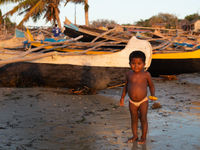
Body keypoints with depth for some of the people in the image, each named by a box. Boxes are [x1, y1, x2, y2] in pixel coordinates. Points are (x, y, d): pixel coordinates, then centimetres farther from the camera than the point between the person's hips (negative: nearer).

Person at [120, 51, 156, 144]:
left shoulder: (146, 74, -11)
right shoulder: (129, 74, -4)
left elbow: (151, 86, 2)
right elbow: (126, 86, 11)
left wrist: (153, 95, -14)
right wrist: (122, 97, 11)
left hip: (143, 101, -3)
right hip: (132, 102, 3)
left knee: (143, 119, 6)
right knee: (134, 119, 13)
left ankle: (143, 137, 20)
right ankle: (135, 136, 29)